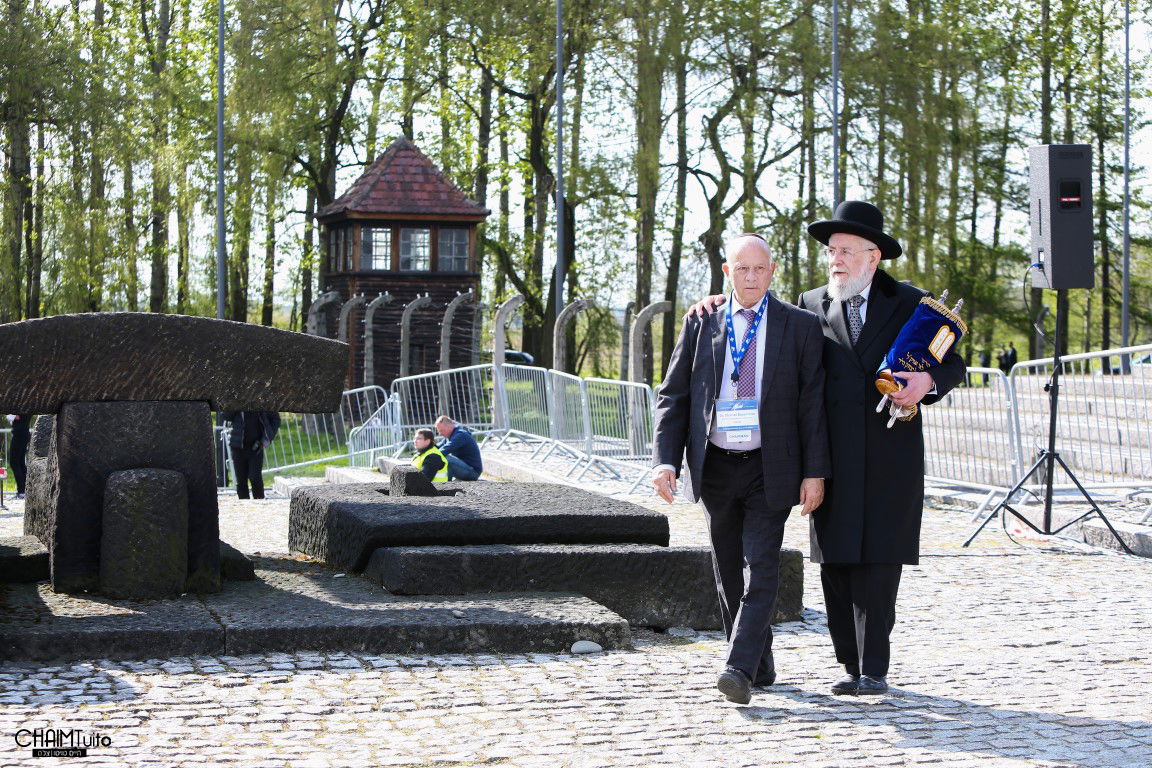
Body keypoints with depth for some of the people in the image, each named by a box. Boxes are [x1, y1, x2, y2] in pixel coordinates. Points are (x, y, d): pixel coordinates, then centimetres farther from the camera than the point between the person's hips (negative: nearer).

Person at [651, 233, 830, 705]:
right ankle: (761, 666, 22)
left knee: (760, 571, -13)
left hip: (769, 470, -3)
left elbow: (813, 402, 0)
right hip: (715, 468, 3)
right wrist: (665, 461, -5)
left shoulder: (800, 326, 1)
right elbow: (673, 397, 6)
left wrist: (815, 471, -6)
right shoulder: (701, 325, 6)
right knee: (729, 577, 9)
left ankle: (740, 669, -18)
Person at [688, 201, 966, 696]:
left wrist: (927, 381, -10)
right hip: (833, 459, 3)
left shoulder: (912, 305, 7)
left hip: (890, 456, -3)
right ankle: (852, 666, 11)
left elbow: (953, 364, 12)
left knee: (876, 562, -6)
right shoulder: (811, 305, 12)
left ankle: (874, 669, -1)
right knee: (835, 563, 3)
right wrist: (726, 303, 11)